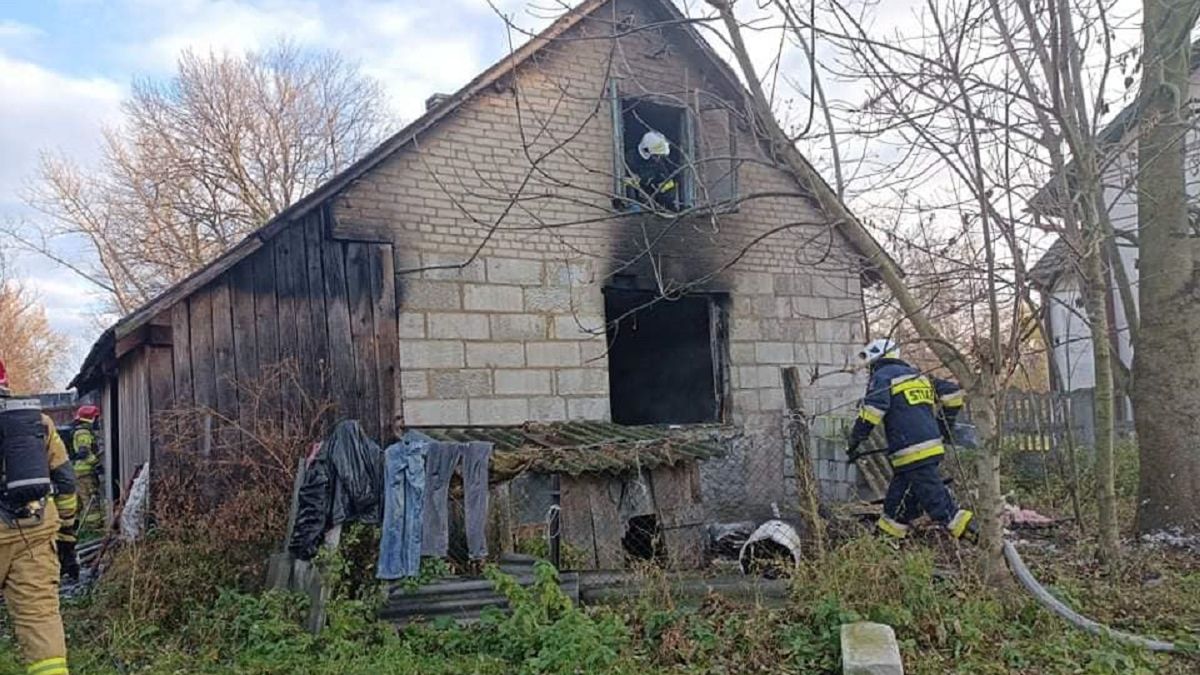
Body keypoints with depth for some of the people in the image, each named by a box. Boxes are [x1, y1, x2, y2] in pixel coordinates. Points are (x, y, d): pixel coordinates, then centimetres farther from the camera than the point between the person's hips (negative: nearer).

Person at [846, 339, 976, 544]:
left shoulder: (882, 376, -1)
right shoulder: (918, 375, 22)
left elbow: (873, 408, -16)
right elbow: (951, 391, 22)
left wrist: (855, 440, -10)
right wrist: (943, 427, 30)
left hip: (912, 452, -9)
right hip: (931, 445, 9)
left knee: (934, 497, -6)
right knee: (897, 499, 14)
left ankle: (970, 529, -7)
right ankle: (886, 533, 19)